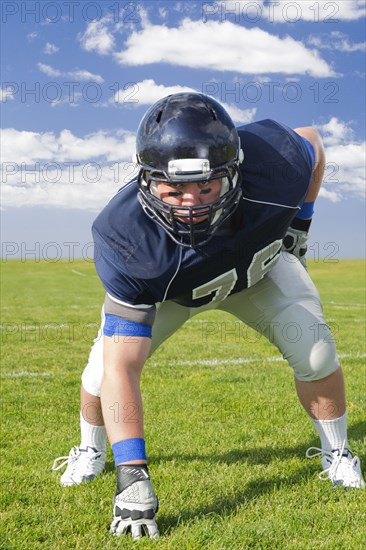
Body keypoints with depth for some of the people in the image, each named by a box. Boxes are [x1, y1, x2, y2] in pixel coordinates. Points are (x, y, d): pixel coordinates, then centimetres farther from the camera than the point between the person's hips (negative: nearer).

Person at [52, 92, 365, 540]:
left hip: (257, 267, 2)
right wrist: (132, 477, -46)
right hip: (163, 287, -1)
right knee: (106, 363, -13)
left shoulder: (272, 159, -40)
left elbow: (313, 142, -11)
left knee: (315, 351, -12)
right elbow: (121, 367, -42)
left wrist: (299, 225, -4)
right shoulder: (128, 241, -42)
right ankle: (91, 451, 21)